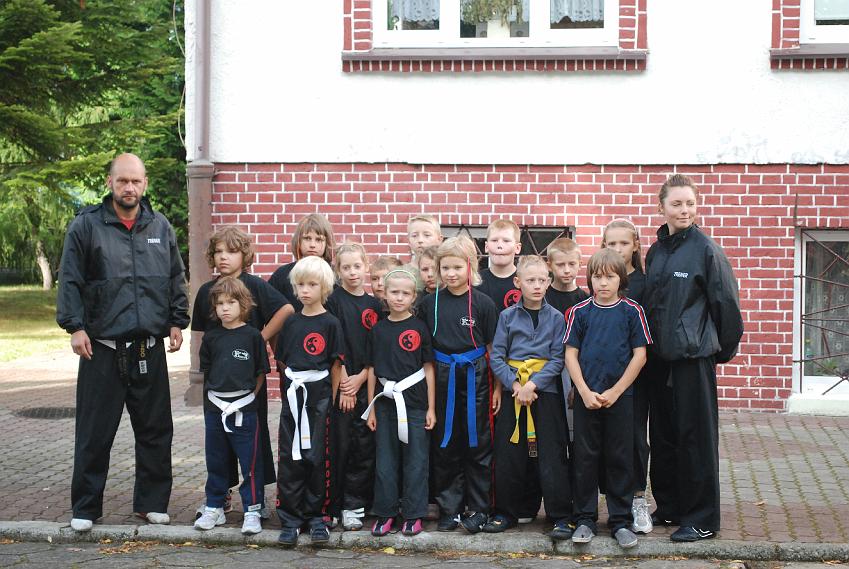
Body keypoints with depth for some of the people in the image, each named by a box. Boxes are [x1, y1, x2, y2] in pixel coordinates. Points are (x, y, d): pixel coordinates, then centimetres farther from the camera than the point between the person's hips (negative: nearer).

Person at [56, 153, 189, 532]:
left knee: (155, 429, 9)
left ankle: (152, 501, 21)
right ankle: (85, 507, 14)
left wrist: (177, 322, 9)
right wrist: (75, 326, -9)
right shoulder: (86, 225, -1)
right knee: (95, 432, 2)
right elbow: (70, 281, -2)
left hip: (150, 347, 3)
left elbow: (176, 279, 16)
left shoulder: (160, 227, 10)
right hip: (102, 347, -3)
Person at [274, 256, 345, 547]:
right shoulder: (291, 323, 9)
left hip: (319, 397, -3)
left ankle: (316, 517, 12)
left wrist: (331, 400, -7)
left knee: (317, 457, 0)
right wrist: (290, 385, 4)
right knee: (289, 458, 2)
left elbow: (336, 364, -4)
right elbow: (281, 360, 15)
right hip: (292, 396, 4)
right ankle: (290, 519, 8)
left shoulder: (331, 323, -3)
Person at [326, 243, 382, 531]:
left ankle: (354, 503, 11)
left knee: (365, 446, 2)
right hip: (341, 384, -3)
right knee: (341, 444, -2)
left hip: (366, 384, 3)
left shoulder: (375, 305, 10)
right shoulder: (334, 300, -1)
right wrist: (344, 382, -12)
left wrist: (361, 378, -6)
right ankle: (337, 505, 6)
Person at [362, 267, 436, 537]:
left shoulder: (419, 328, -1)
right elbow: (372, 371, 9)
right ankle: (385, 513, 17)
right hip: (386, 402, 2)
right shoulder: (378, 330, 5)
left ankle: (413, 514, 11)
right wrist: (371, 408, 7)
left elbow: (428, 369, 1)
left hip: (415, 402, -2)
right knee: (386, 460, 7)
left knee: (415, 459, 2)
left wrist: (431, 408, -2)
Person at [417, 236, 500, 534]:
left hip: (474, 378, -2)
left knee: (477, 444, 5)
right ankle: (449, 508, 19)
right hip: (443, 379, 3)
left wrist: (498, 386, -3)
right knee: (445, 446, 9)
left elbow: (494, 348, -1)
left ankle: (478, 509, 15)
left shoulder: (482, 303, -5)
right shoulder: (431, 302, 3)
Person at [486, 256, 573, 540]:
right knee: (507, 456, 5)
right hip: (512, 392, 1)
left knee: (552, 457, -4)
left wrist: (532, 384, -14)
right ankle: (506, 513, 18)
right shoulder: (507, 316, 5)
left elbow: (558, 359, -3)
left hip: (546, 391, -1)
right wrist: (515, 384, -12)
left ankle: (561, 516, 4)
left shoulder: (556, 318, 2)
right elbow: (496, 357, 1)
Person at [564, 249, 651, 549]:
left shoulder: (632, 311, -1)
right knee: (585, 458, 6)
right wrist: (585, 392, -8)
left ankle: (620, 521, 15)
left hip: (620, 397, -1)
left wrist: (615, 392, -9)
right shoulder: (580, 312, 2)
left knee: (620, 459, 5)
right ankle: (584, 519, 16)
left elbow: (640, 355, -3)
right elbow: (571, 354, 2)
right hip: (586, 397, 1)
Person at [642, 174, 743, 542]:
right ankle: (669, 507, 26)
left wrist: (725, 350, -1)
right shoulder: (655, 251, 10)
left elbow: (726, 302, -5)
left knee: (696, 436, -1)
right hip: (660, 355, 6)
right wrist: (650, 343, 12)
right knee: (663, 434, 13)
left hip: (694, 356, -6)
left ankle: (701, 519, 8)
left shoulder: (706, 249, -8)